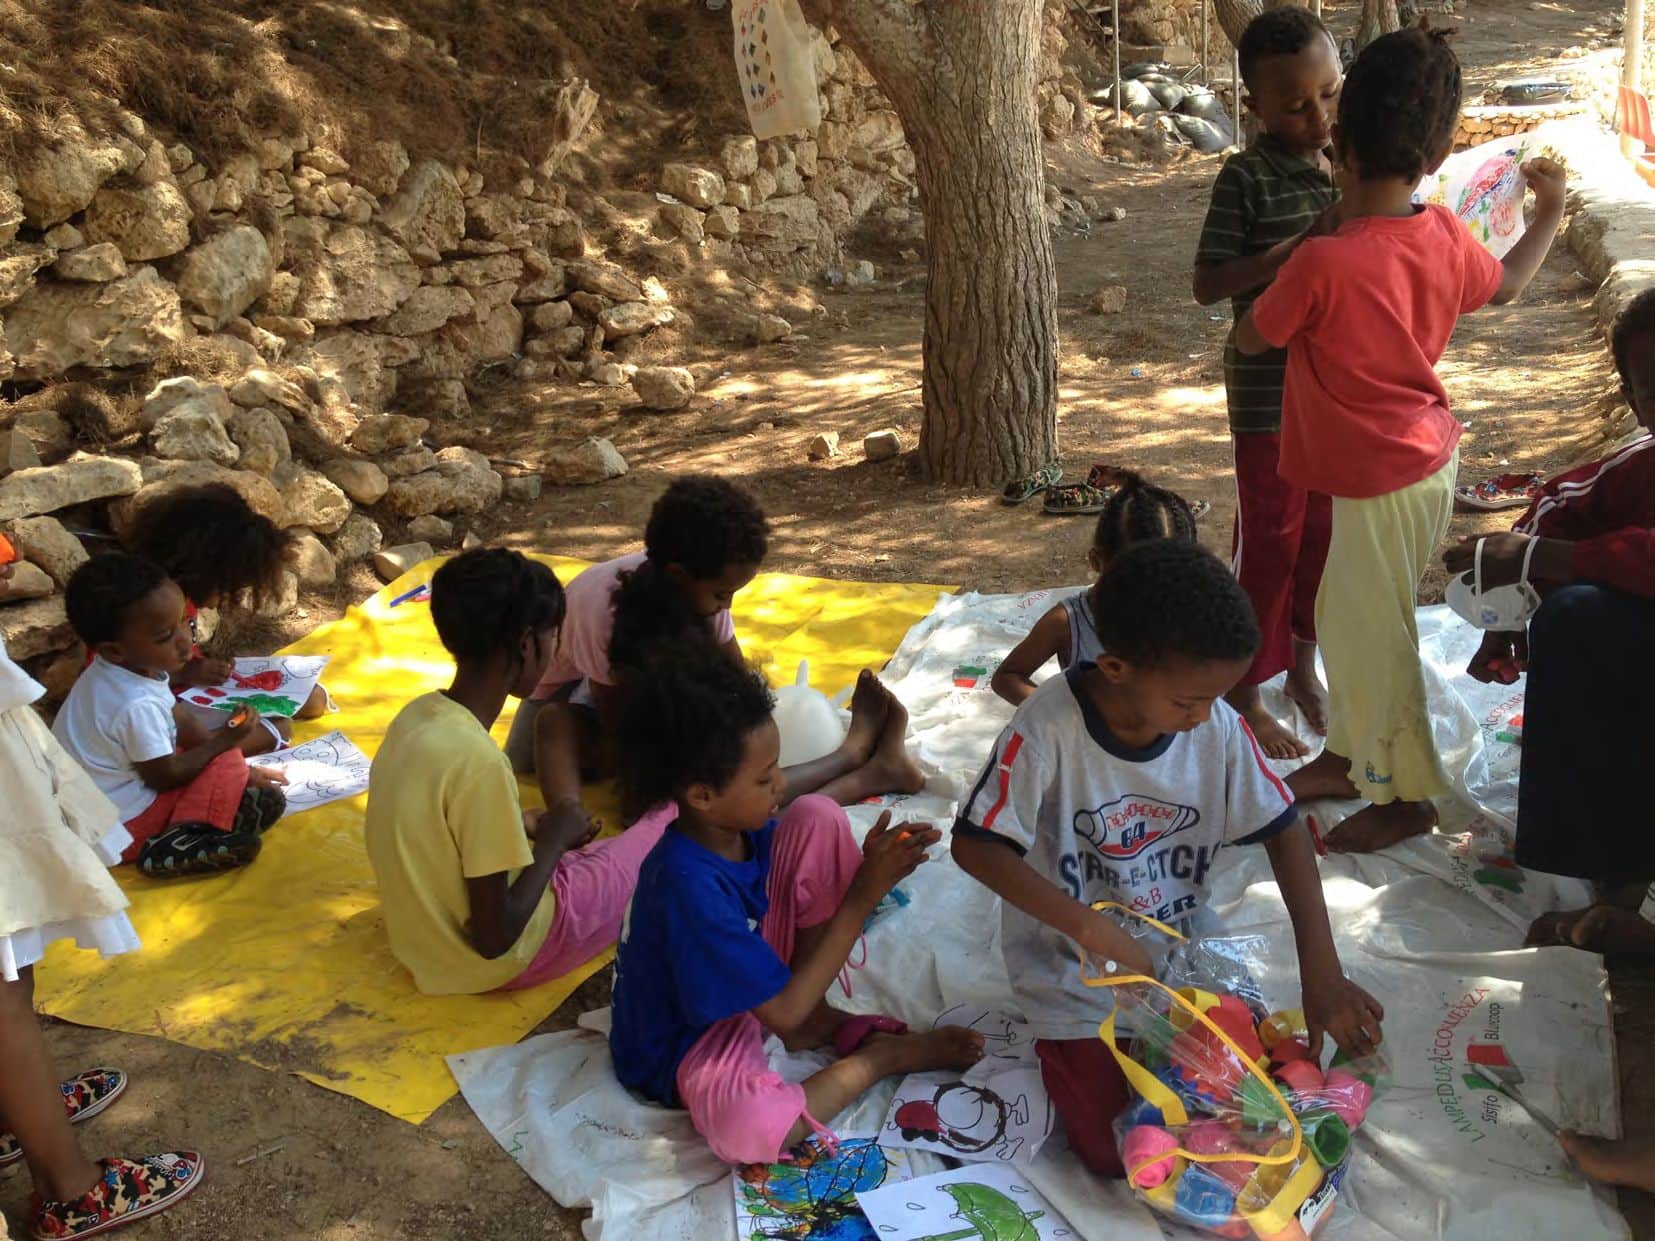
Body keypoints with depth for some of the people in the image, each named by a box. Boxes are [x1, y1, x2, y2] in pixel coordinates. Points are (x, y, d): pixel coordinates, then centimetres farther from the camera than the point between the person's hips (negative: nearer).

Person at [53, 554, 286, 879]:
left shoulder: (115, 670, 0)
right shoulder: (138, 705, -30)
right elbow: (163, 776, -18)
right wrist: (223, 741, -9)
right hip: (120, 828, -10)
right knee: (227, 765, -14)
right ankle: (177, 847, -19)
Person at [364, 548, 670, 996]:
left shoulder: (419, 714, -7)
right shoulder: (479, 762, -31)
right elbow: (494, 937, -25)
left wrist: (534, 826, 3)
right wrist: (553, 840, -13)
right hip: (487, 961, -8)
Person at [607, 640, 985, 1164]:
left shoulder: (746, 826, -13)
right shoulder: (689, 887, -36)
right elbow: (785, 1013, -29)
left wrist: (873, 864, -18)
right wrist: (863, 896, -28)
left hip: (755, 976, 7)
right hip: (692, 1045, -7)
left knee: (818, 817, -10)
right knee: (747, 1126, -43)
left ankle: (820, 1022, 1)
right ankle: (880, 1056, -9)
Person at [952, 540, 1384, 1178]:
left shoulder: (1217, 725, -15)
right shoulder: (1050, 728, -27)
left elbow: (1284, 831, -6)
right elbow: (974, 845, -25)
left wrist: (1322, 972, -15)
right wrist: (1092, 929, -34)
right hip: (1080, 977, -4)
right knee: (1117, 1155, -6)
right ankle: (1059, 1047, 22)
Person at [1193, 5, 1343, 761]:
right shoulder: (1247, 177, -14)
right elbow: (1208, 285, -18)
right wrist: (1295, 249, -28)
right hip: (1270, 394, -6)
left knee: (1323, 532, 16)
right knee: (1267, 542, 3)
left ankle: (1303, 667, 35)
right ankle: (1243, 694, 18)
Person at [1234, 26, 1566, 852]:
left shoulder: (1321, 264, -27)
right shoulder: (1445, 235, -4)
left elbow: (1249, 340, -9)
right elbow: (1508, 284, 18)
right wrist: (1551, 211, 35)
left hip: (1383, 482, -8)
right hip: (1422, 458, 8)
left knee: (1374, 637, 6)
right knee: (1343, 616, 21)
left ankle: (1404, 796, 21)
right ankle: (1349, 754, 37)